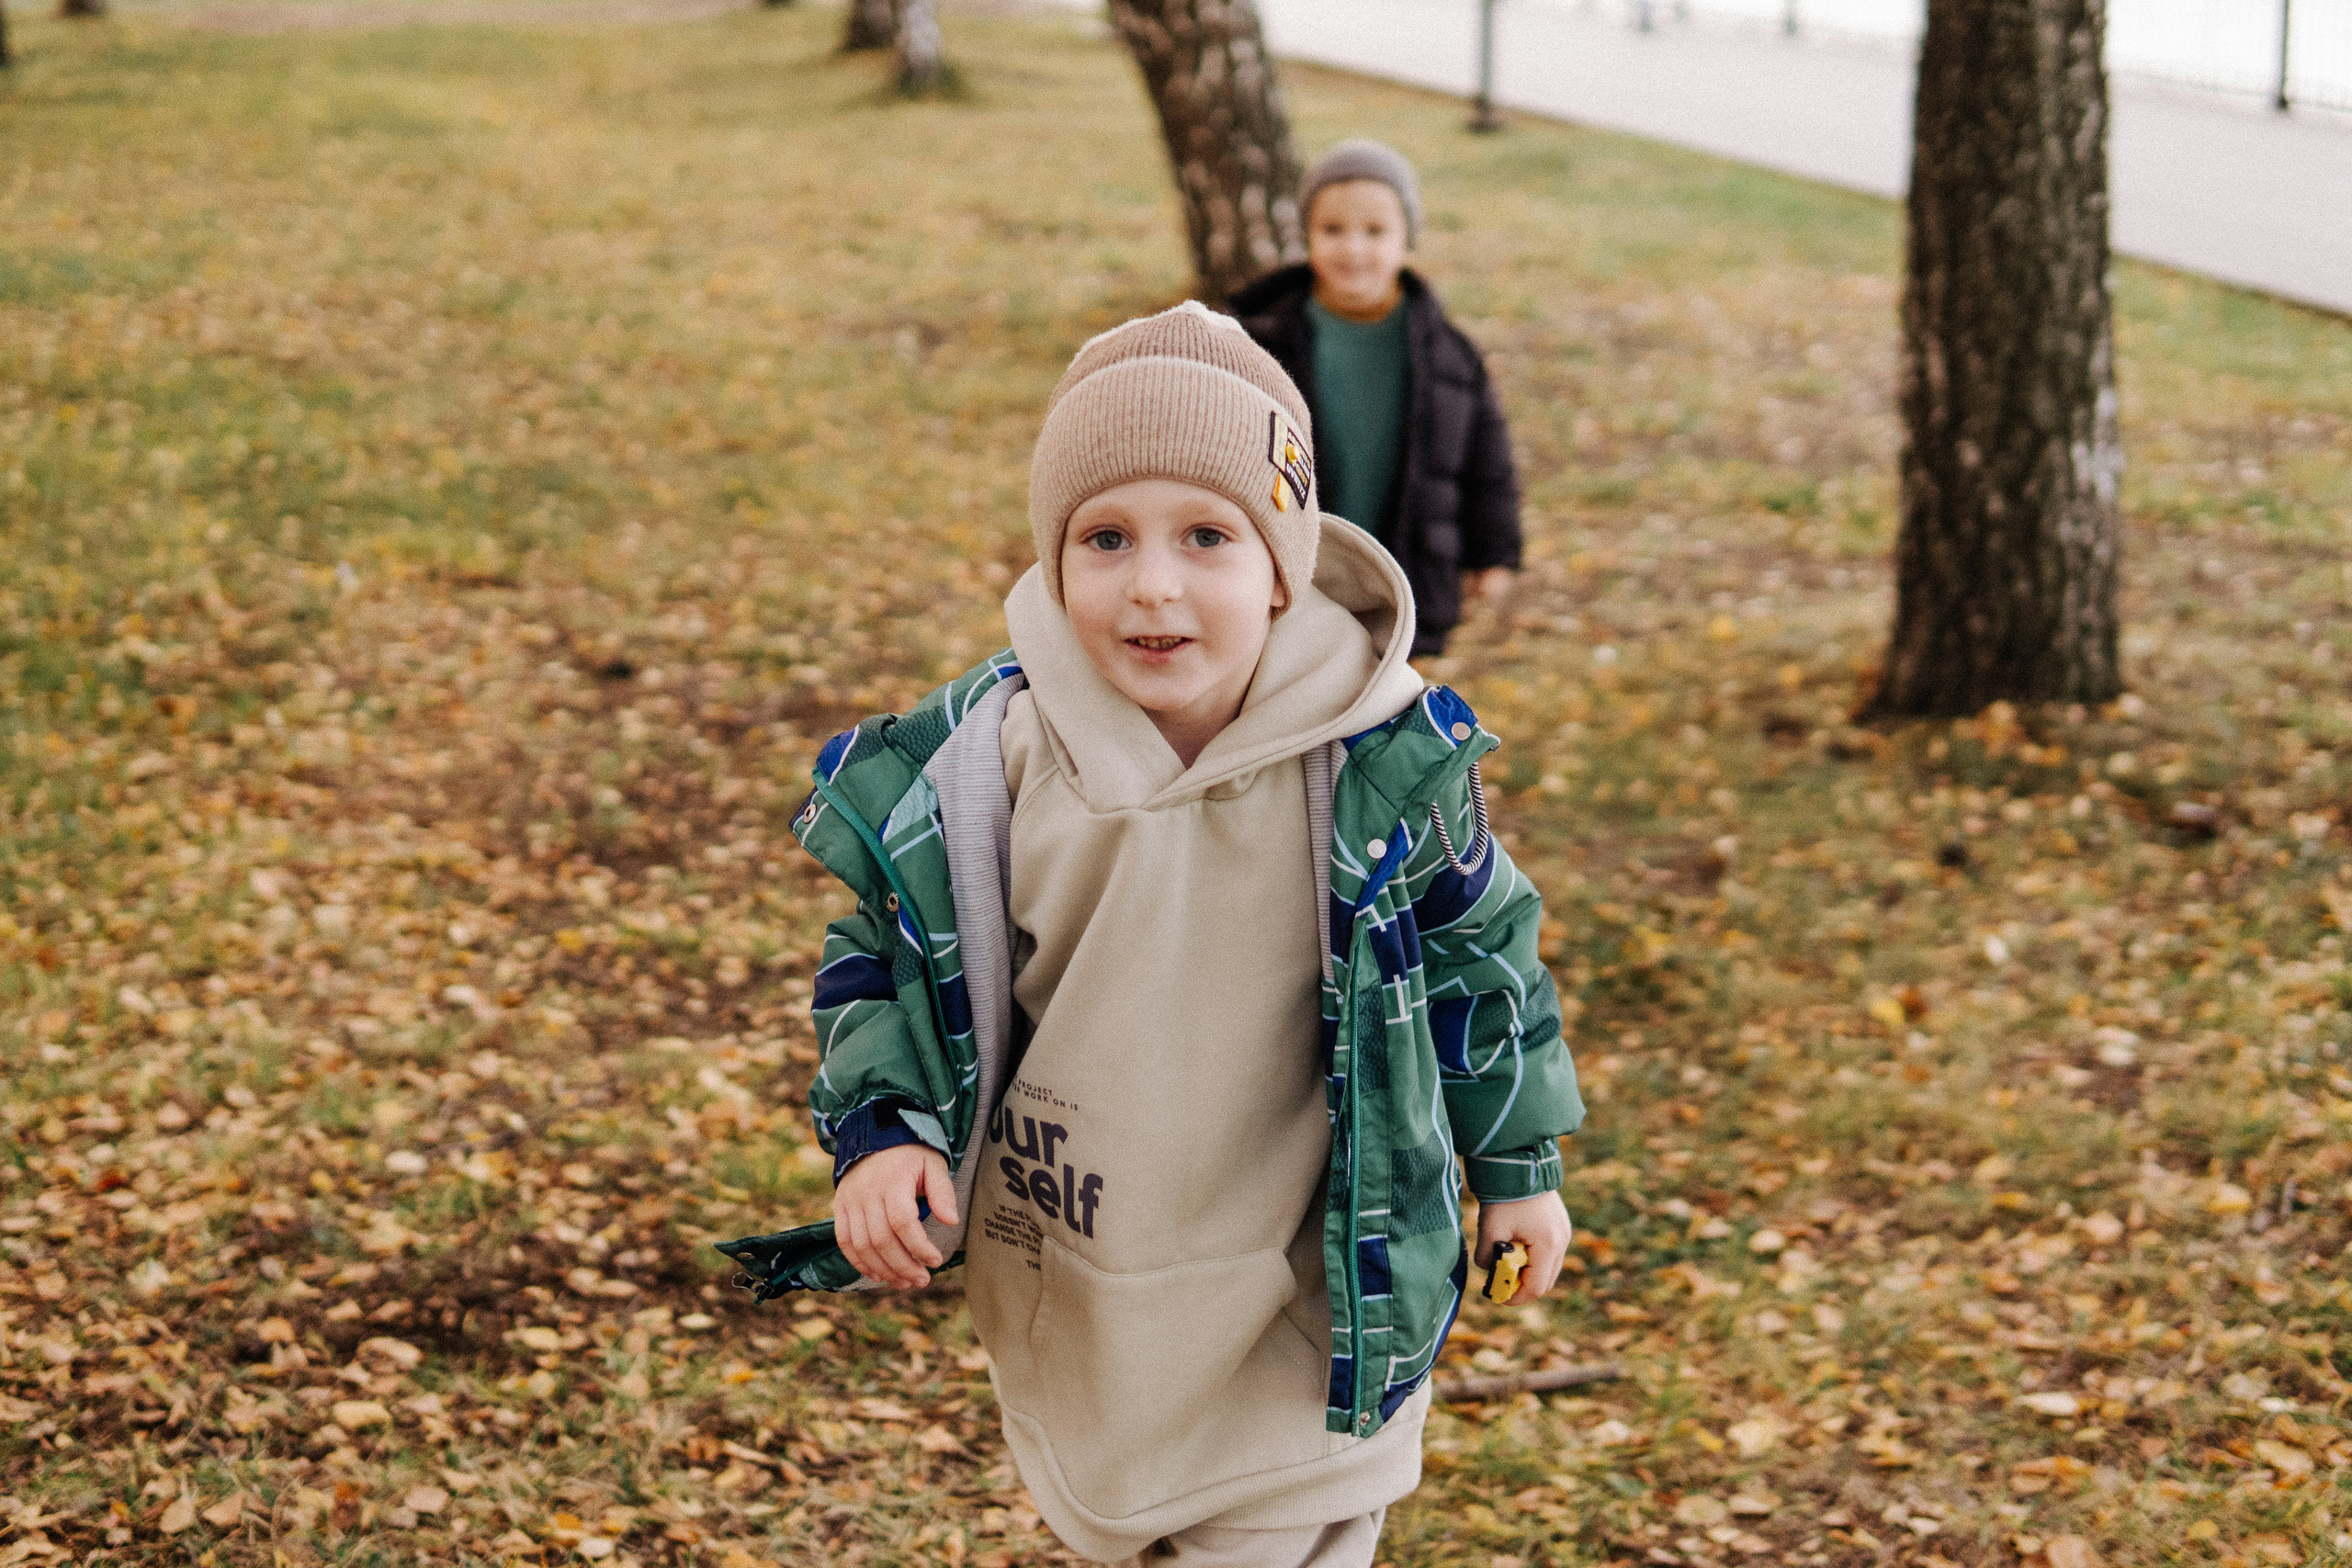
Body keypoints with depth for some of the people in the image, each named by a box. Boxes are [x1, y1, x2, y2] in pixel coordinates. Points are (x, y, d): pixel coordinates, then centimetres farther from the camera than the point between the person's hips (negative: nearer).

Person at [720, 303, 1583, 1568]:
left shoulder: (1384, 761, -19)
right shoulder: (979, 760, -18)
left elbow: (1476, 949, -2)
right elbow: (885, 953, -2)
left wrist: (1520, 1166, 7)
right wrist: (880, 1131, -17)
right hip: (1066, 1297, 2)